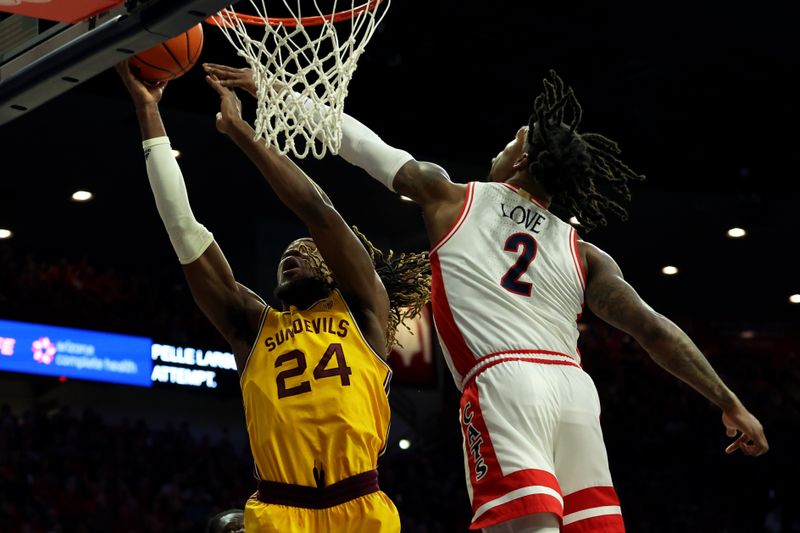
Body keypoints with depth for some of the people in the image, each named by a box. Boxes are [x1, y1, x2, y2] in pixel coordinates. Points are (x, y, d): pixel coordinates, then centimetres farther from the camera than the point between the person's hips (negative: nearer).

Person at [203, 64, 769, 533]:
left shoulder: (451, 197, 15)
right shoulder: (583, 254, 20)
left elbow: (362, 143, 22)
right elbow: (654, 329, 11)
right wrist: (730, 404, 14)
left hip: (504, 384, -4)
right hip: (574, 386, 4)